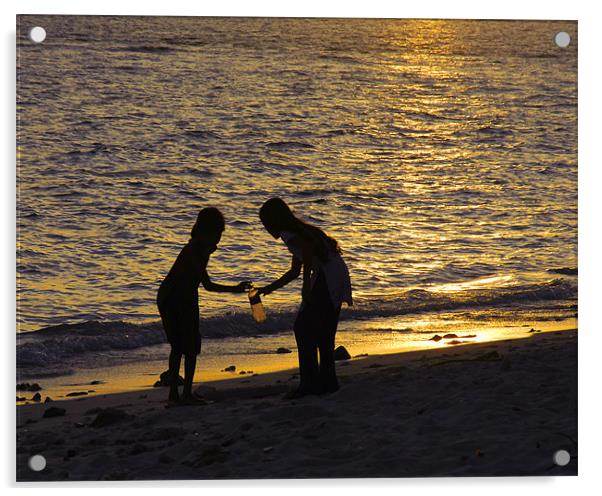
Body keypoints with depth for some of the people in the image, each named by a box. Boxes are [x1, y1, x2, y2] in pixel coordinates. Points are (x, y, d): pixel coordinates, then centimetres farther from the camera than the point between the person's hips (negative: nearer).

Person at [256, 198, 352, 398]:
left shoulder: (289, 234, -4)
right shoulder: (301, 230, 26)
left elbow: (308, 251, -23)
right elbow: (294, 271, 33)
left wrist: (306, 286, -21)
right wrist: (269, 289, 38)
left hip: (326, 279, -9)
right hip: (338, 278, 9)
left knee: (303, 328, -4)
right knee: (323, 331, 15)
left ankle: (309, 382, -6)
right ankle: (328, 381, 19)